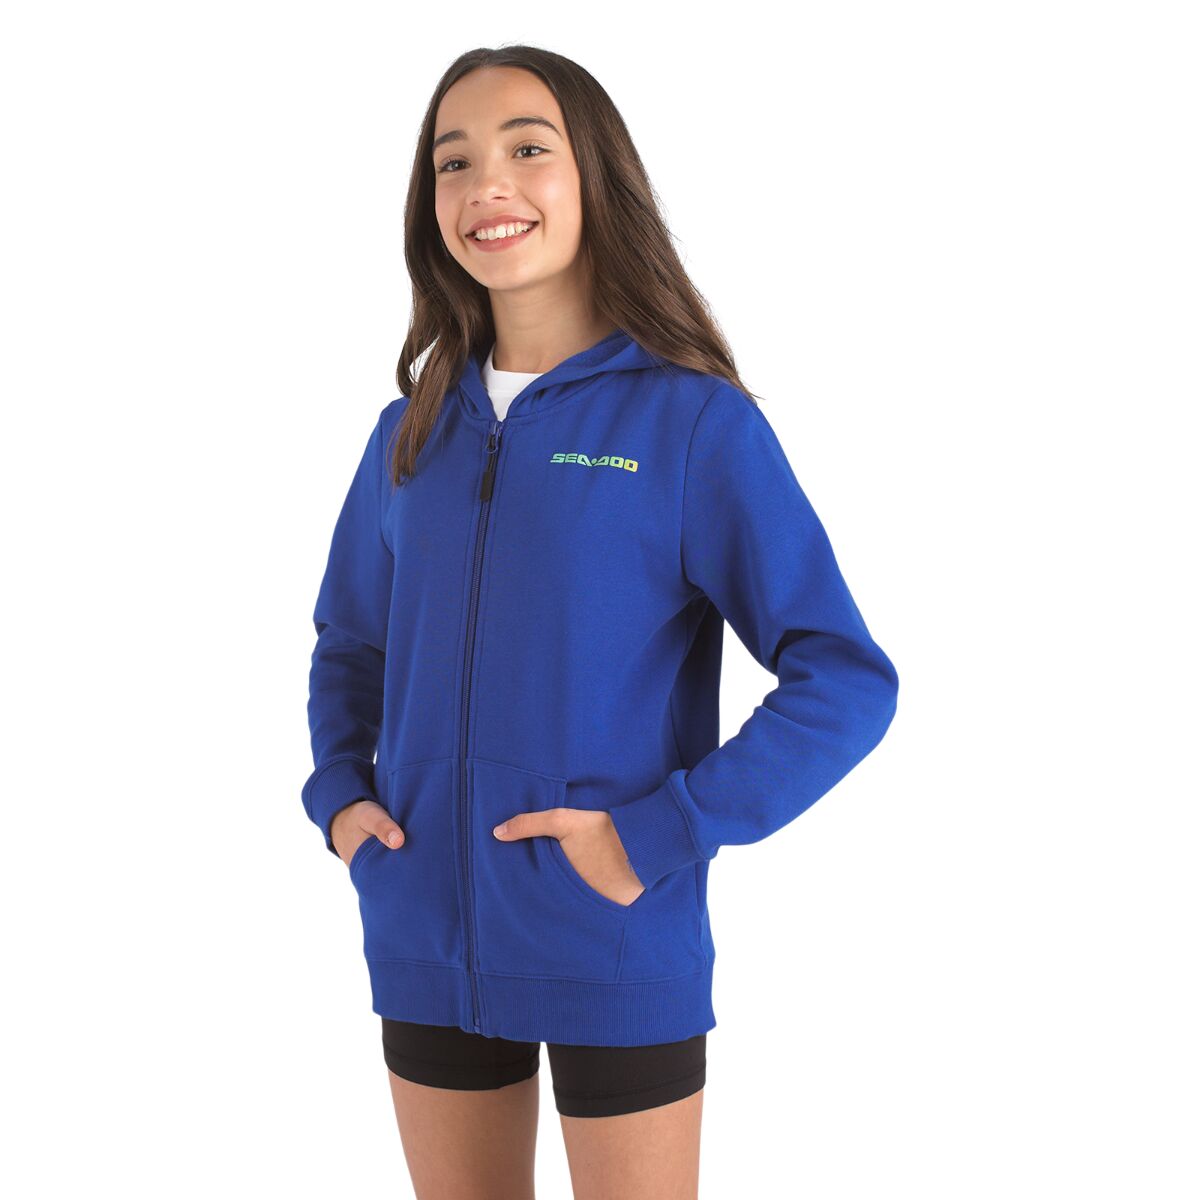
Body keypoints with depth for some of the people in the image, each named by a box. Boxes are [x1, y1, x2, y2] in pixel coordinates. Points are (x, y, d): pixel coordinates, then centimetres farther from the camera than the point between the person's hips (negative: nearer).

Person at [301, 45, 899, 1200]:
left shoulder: (694, 421, -9)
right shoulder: (414, 431, 6)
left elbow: (847, 682, -13)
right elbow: (349, 643, 20)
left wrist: (660, 837, -18)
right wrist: (339, 792, 3)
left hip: (621, 955, -4)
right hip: (426, 945, 4)